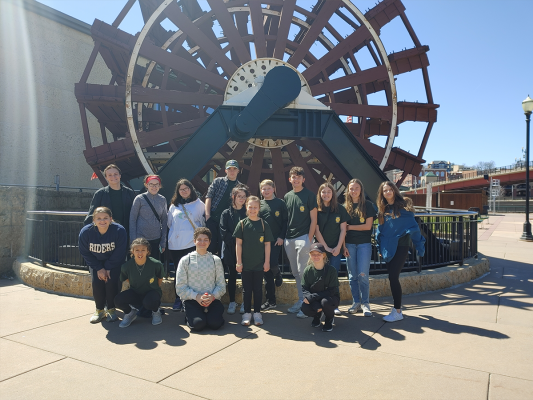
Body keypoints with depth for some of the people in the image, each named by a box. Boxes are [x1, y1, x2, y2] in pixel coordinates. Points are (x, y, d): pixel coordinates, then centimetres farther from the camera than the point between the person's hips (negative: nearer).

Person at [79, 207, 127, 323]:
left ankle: (111, 309, 3)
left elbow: (119, 254, -18)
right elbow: (85, 253, -9)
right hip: (96, 262, 2)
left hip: (114, 262, -2)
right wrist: (99, 268, -14)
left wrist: (108, 268, -19)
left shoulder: (119, 230, -27)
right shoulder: (85, 232, -20)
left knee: (111, 281, -19)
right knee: (97, 282, -15)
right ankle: (100, 310, 8)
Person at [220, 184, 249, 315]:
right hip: (230, 250, 0)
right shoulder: (226, 213, 5)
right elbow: (224, 233, -3)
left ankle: (245, 303, 15)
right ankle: (232, 302, 21)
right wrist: (236, 241, -10)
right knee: (232, 276, 9)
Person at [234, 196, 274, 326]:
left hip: (259, 263, 0)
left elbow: (267, 244, 2)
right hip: (246, 263, 0)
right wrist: (239, 262, -4)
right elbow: (239, 244, -1)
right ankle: (247, 313, 19)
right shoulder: (242, 224, -1)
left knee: (258, 289, 9)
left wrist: (267, 261, -2)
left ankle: (257, 313, 20)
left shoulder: (263, 224, 0)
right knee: (246, 289, 8)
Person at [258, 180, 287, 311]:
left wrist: (281, 236, -9)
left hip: (276, 240, -3)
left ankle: (278, 275, 24)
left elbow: (285, 221, 0)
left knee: (273, 264, -16)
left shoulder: (280, 203, 1)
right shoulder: (259, 204, 10)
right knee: (266, 270, 5)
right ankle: (270, 301, 15)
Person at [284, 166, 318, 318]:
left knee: (303, 272, -7)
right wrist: (283, 237, 8)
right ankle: (301, 300, 22)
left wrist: (309, 239, -11)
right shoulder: (287, 196, 13)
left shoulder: (309, 195, -2)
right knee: (296, 273, 11)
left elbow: (313, 219, -4)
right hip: (289, 239, 6)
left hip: (303, 237, -6)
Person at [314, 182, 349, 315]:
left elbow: (343, 230, 3)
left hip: (336, 248, 1)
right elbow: (316, 230, -2)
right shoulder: (316, 210, 1)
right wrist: (326, 247, -7)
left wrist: (338, 247, -6)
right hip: (321, 248, 0)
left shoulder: (340, 210, 4)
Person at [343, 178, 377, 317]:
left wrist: (350, 227, -4)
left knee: (363, 275, -6)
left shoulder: (368, 205, 1)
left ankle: (365, 303, 8)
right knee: (352, 275, 6)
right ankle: (356, 302, 18)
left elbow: (368, 226, -7)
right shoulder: (345, 206, 8)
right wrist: (343, 246, -2)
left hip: (364, 243, -3)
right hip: (349, 244, 3)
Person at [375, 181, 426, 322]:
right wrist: (380, 248, 14)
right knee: (392, 277, 9)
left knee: (393, 277, -9)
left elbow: (413, 226, -6)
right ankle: (396, 306, 22)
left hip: (401, 246, -5)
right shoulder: (383, 209, 11)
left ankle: (397, 312, 0)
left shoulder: (404, 206, -5)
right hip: (388, 247, 5)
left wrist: (419, 246, -8)